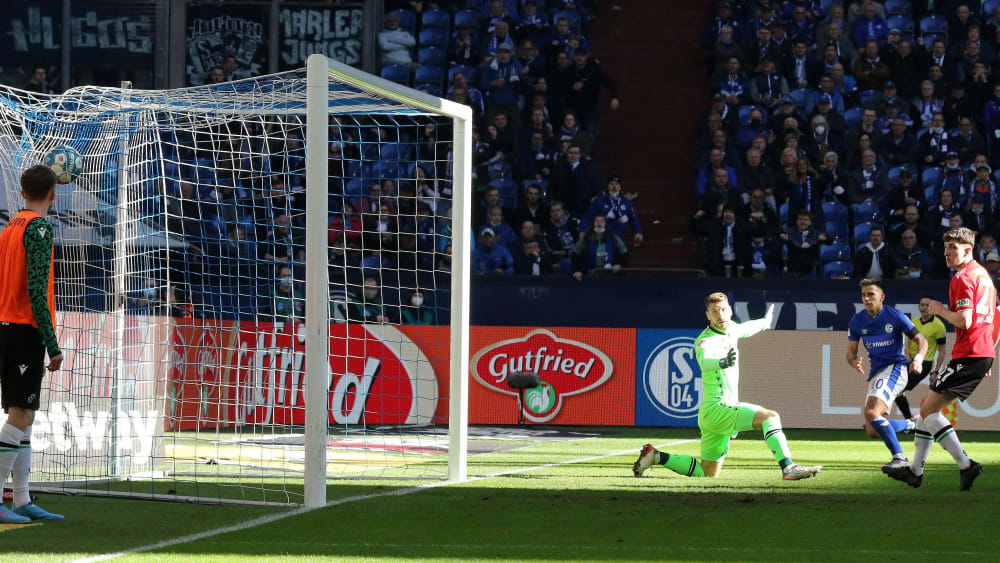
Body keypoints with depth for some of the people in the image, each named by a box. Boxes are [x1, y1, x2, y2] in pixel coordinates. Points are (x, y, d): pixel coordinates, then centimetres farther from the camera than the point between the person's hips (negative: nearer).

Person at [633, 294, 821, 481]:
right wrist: (723, 362, -60)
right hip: (717, 408, -9)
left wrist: (765, 321, 55)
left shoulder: (730, 328, 11)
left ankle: (657, 456, 21)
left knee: (708, 473, 15)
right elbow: (705, 361, -39)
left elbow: (744, 330, 37)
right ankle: (788, 467, -35)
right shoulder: (706, 340, -15)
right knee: (770, 416, -25)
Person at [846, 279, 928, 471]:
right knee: (872, 431, 3)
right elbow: (851, 352, 11)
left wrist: (918, 359, -25)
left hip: (894, 368, -7)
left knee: (872, 414, -29)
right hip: (876, 373, 7)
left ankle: (899, 457, -23)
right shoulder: (857, 321, 5)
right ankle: (911, 425, 28)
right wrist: (854, 362, -14)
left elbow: (921, 340, -4)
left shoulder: (895, 317, -8)